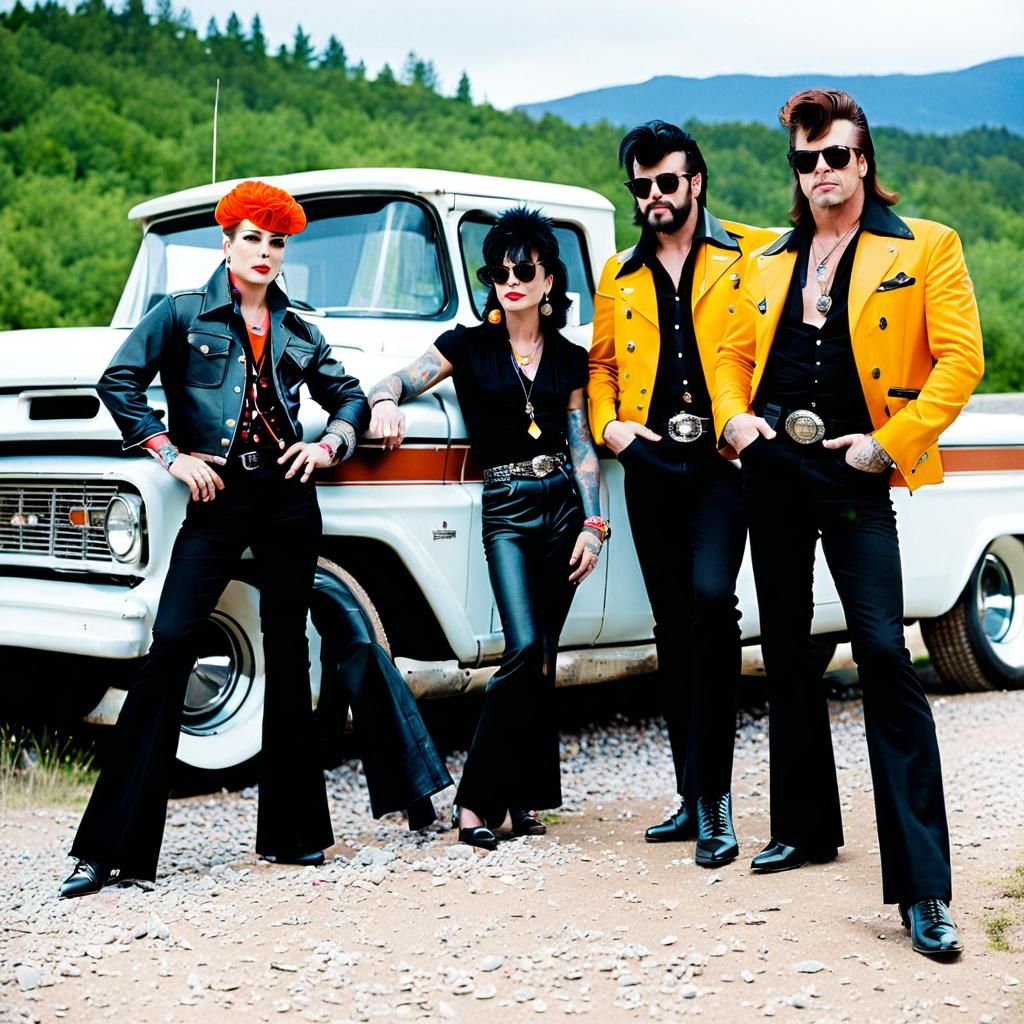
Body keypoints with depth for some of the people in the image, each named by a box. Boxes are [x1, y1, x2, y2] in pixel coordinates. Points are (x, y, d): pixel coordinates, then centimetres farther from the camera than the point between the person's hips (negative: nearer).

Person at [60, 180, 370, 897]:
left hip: (289, 498, 4)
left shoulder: (297, 332, 13)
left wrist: (329, 445, 4)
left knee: (288, 655, 7)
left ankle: (292, 831, 16)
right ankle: (111, 846, -9)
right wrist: (173, 457, -10)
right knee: (171, 645, -13)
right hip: (218, 498, -3)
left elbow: (351, 397, 23)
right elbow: (119, 383, -5)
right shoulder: (183, 315, 4)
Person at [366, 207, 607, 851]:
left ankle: (521, 794, 13)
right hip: (506, 511, -3)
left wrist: (594, 524, 0)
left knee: (543, 658, 3)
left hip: (563, 507, 3)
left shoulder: (570, 358, 9)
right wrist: (385, 402, -31)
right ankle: (478, 797, -9)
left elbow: (582, 446, 9)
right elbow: (396, 383, -7)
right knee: (525, 648, -18)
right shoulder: (470, 346, 3)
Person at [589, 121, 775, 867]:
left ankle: (714, 795, -14)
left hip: (723, 457, -4)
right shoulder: (620, 278, 17)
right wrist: (608, 424, 2)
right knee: (673, 628, 8)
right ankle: (695, 797, 18)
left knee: (711, 599, -23)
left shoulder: (750, 255, 4)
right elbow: (602, 364, 19)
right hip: (651, 465, 5)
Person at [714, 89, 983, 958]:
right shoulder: (772, 263, 14)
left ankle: (922, 887, -11)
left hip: (853, 473, -5)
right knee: (787, 652, 13)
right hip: (773, 471, 6)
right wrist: (733, 416, 1)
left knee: (885, 658, -13)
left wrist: (893, 442, -15)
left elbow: (960, 358, -7)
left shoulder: (923, 249, 0)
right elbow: (736, 352, 20)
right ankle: (806, 827, 29)